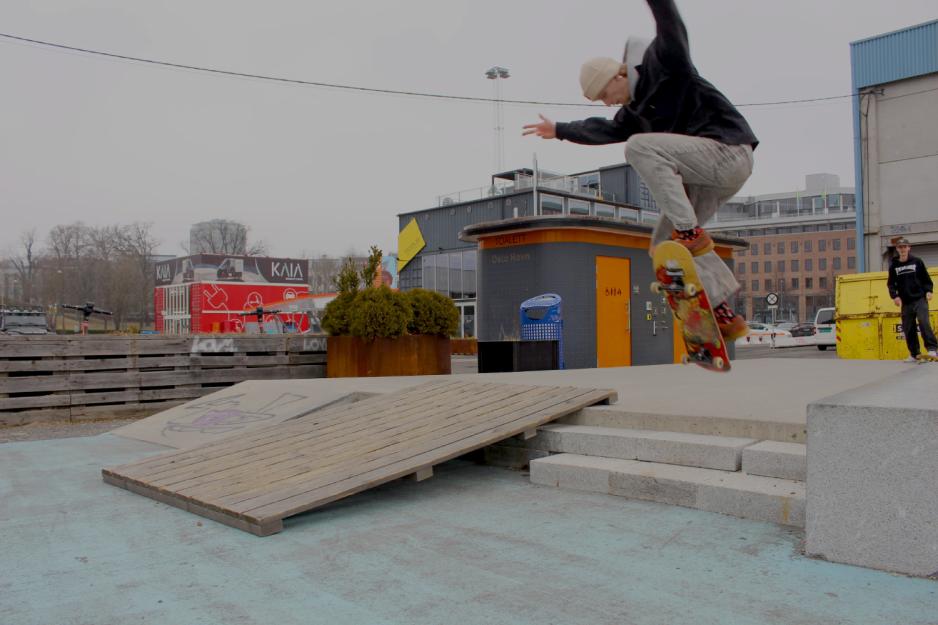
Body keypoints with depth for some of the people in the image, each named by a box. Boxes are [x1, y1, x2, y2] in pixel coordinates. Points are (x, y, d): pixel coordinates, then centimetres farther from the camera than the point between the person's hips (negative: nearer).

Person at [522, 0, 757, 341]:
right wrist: (560, 130, 44)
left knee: (639, 146, -23)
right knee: (663, 240, 5)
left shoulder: (662, 60, -3)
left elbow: (671, 29, -22)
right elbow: (603, 130, 36)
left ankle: (690, 232, -25)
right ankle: (725, 315, 3)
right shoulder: (635, 109, 20)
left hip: (727, 151, -10)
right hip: (706, 174, 10)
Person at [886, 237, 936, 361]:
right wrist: (894, 296, -5)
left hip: (920, 299, -3)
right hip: (906, 303, 3)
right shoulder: (894, 265, 8)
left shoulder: (917, 262, 4)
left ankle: (932, 348, -17)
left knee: (923, 322, -20)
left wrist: (928, 291, -6)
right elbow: (891, 284, 9)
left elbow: (926, 278, 7)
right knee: (908, 328, 3)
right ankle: (914, 354, 13)